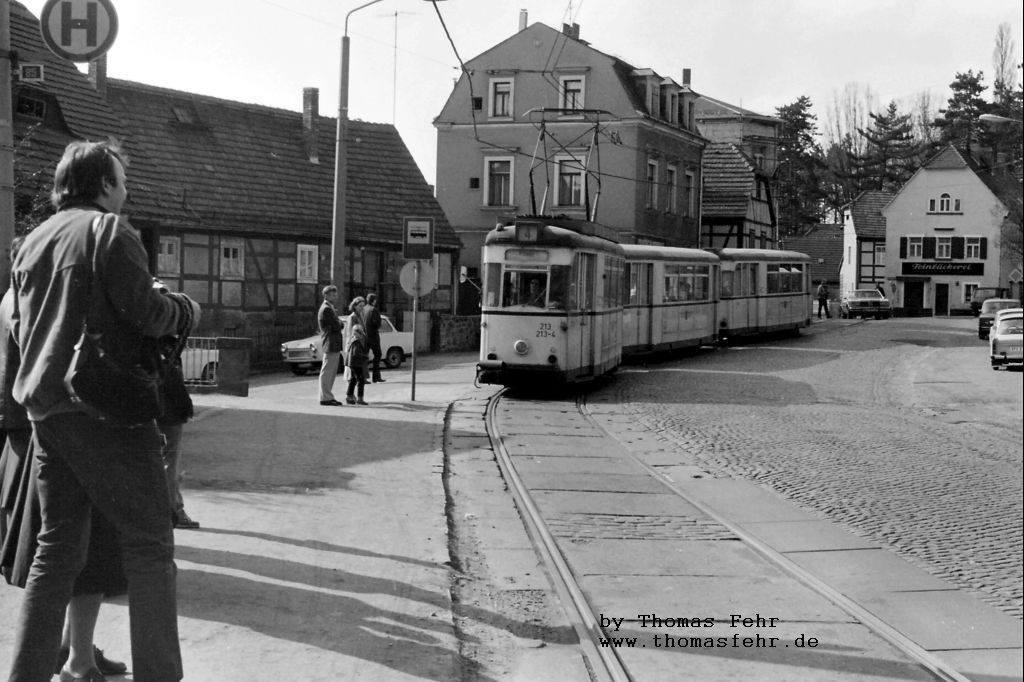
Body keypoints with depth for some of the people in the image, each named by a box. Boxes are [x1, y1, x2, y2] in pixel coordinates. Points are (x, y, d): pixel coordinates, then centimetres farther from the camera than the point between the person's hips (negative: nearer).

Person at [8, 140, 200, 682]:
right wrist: (187, 308, 3)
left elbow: (20, 328, 21)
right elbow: (147, 312, -15)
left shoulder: (32, 241, 16)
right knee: (149, 544, -1)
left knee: (57, 548, 14)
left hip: (45, 408, 8)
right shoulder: (109, 230, -8)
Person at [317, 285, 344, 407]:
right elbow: (337, 326, -17)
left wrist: (338, 323, 0)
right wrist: (340, 323, 1)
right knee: (327, 372, -5)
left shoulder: (330, 308, 18)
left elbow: (337, 326, 19)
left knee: (332, 373, 15)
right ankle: (325, 398, -3)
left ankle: (328, 396, 21)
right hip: (331, 345, -10)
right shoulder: (326, 309, -15)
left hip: (334, 346, 10)